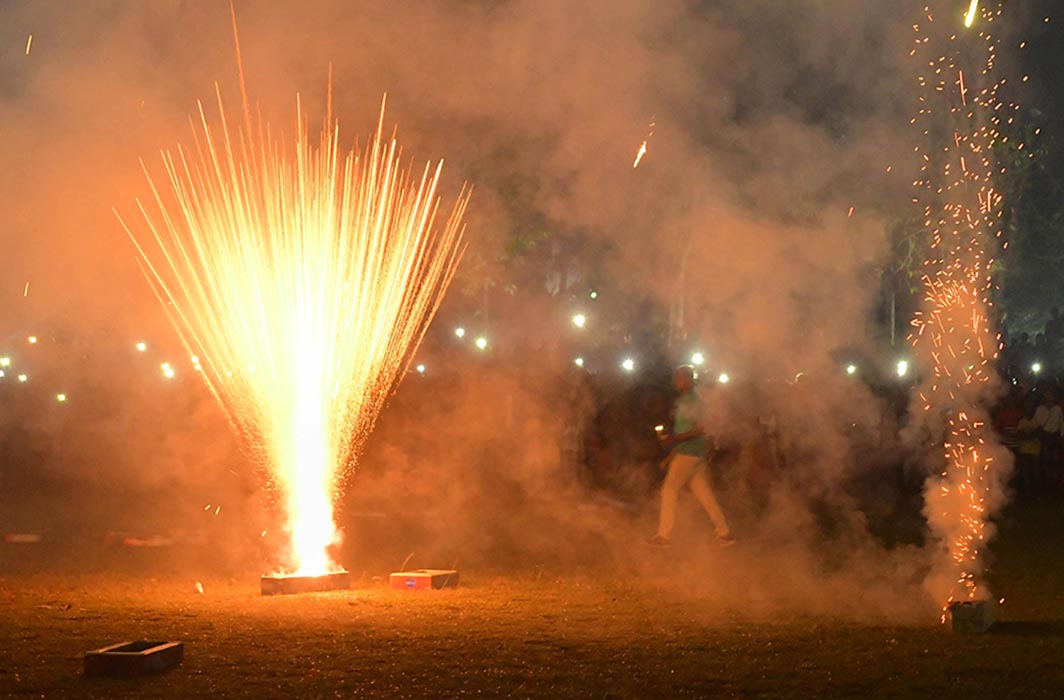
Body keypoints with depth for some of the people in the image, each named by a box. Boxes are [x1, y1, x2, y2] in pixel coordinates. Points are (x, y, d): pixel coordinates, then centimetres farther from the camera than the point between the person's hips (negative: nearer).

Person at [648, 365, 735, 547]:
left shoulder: (691, 400, -13)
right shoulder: (684, 399, 16)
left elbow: (699, 429, -20)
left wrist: (673, 439, -25)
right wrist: (670, 457, 19)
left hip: (688, 454, -9)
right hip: (695, 454, 9)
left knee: (669, 490, -4)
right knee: (703, 492, 9)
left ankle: (664, 535, -1)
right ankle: (724, 533, 9)